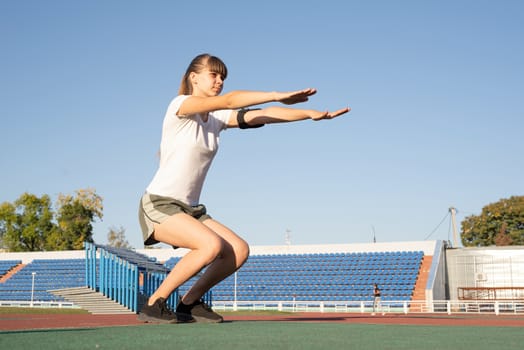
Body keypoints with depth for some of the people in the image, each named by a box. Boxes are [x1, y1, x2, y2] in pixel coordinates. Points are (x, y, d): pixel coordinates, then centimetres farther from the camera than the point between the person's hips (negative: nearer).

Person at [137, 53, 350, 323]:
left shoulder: (217, 118, 9)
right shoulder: (180, 105, -11)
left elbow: (262, 116, 0)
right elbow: (228, 100, -26)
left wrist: (311, 113, -10)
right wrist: (279, 95, -29)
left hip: (190, 209, 8)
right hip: (159, 205, -8)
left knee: (239, 250, -7)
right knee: (211, 245, -29)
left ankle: (189, 303, 8)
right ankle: (153, 305, -15)